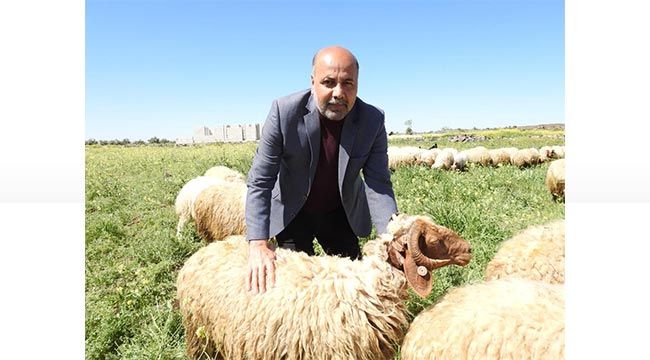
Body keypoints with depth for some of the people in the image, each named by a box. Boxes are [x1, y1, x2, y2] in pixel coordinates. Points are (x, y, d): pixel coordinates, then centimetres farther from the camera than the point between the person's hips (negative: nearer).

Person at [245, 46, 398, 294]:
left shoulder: (373, 120, -18)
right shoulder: (284, 111, -24)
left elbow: (378, 183, -19)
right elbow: (260, 182, -23)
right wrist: (258, 244, -32)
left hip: (342, 214, 2)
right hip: (292, 214, -2)